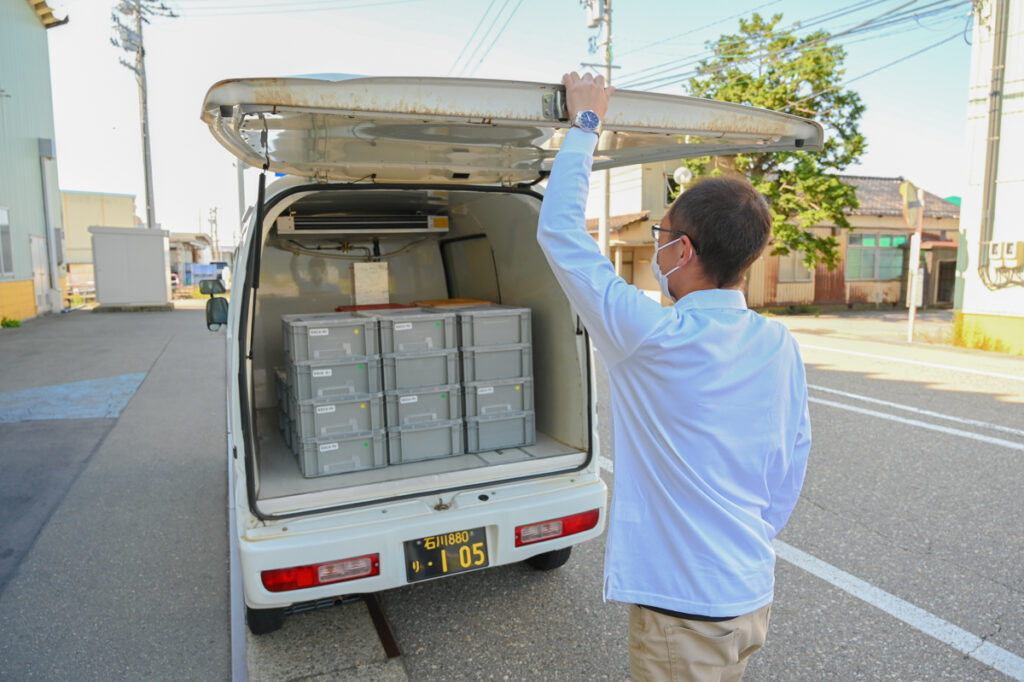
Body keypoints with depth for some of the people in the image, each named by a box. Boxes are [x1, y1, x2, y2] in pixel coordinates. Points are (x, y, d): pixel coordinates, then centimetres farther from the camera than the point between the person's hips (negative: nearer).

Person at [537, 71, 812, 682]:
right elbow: (791, 467, 5)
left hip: (684, 612, -6)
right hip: (754, 597, 6)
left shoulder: (653, 338, -25)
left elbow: (558, 230, -16)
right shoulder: (782, 348, -5)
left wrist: (585, 123, -6)